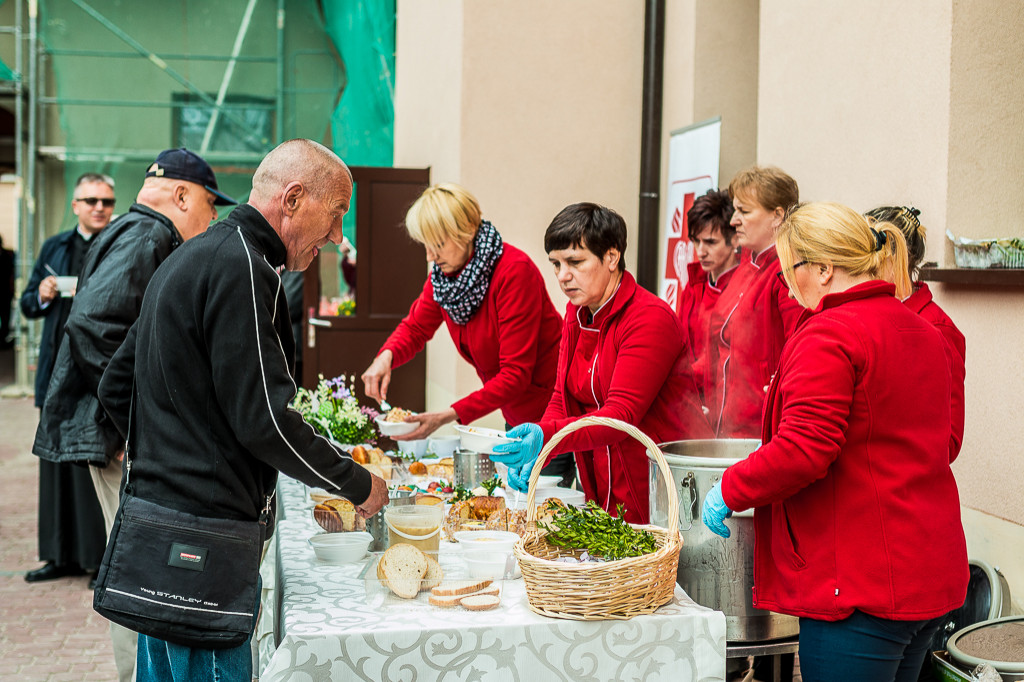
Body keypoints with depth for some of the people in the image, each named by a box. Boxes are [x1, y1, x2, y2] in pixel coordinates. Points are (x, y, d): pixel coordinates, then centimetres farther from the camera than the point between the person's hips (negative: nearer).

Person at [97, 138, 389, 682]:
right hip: (202, 541, -10)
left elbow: (115, 387, 21)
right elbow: (263, 419, -20)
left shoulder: (187, 259, 17)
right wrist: (358, 483, -9)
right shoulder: (240, 268, -16)